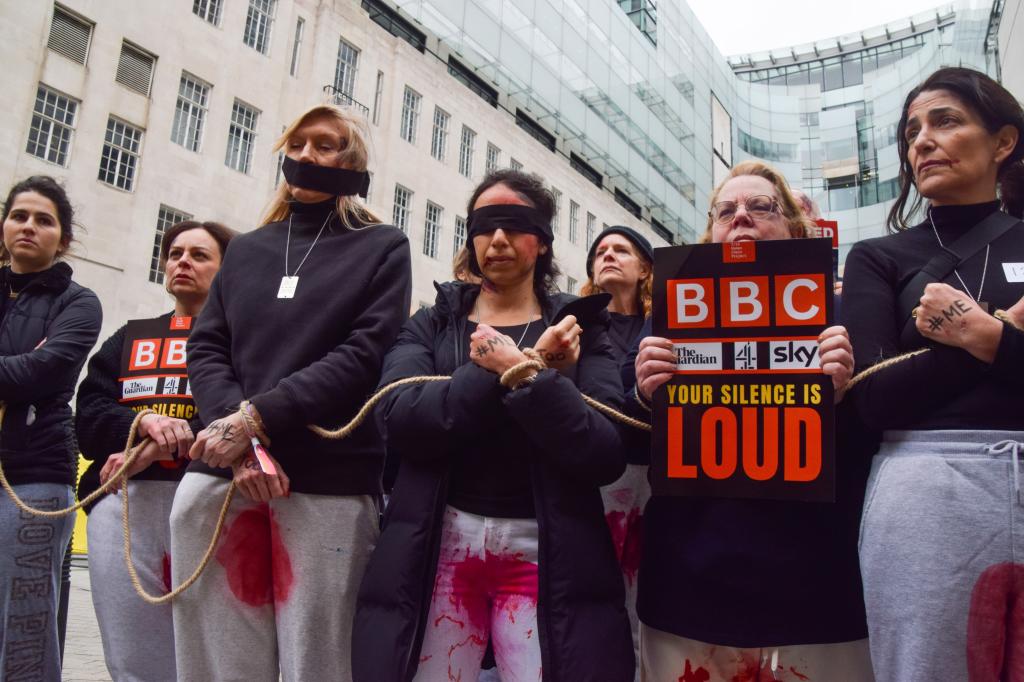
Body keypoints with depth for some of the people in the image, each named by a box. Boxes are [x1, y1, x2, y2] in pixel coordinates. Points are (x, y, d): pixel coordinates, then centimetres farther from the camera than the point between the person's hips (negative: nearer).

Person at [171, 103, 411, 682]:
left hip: (329, 486, -3)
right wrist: (241, 442, -9)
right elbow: (206, 347, 9)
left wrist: (256, 418, -14)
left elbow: (365, 356, -6)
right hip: (220, 478, 4)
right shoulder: (246, 250, 20)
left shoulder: (382, 248, 8)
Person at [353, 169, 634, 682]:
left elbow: (606, 456, -8)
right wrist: (531, 369, -14)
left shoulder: (579, 330, 5)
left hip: (545, 555, -1)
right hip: (438, 550, 1)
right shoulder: (432, 325, 8)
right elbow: (400, 422, -12)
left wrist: (522, 374, -16)